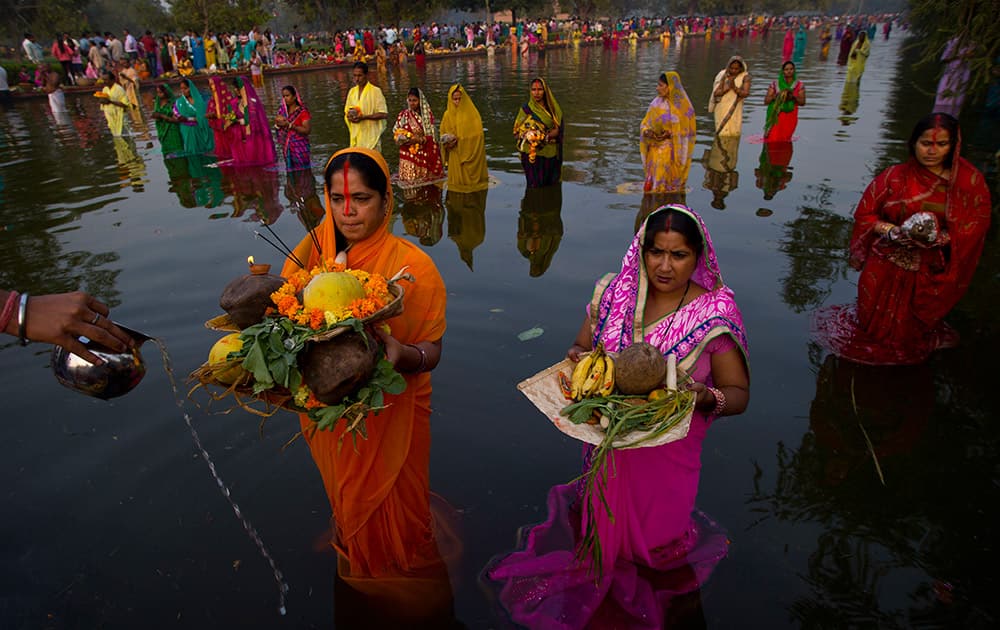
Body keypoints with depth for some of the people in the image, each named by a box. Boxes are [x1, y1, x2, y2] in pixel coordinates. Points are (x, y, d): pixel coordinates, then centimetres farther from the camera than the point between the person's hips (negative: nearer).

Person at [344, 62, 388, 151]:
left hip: (371, 137, -5)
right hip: (356, 137, 5)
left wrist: (363, 117, -19)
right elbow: (346, 111, 21)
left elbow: (384, 114, -11)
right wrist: (349, 116, -4)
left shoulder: (375, 91, -7)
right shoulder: (352, 91, 12)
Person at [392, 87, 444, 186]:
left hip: (425, 156, 0)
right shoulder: (403, 115, 6)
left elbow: (432, 135, -1)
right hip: (409, 156, 0)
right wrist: (407, 139, -14)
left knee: (427, 184, -1)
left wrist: (421, 139, -18)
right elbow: (397, 134, 6)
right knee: (411, 184, -4)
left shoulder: (428, 115, 3)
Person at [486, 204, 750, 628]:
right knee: (606, 526, 22)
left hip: (666, 452, -2)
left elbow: (738, 394, -9)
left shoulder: (714, 314, -14)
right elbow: (581, 347, 6)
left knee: (649, 541, 15)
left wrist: (707, 397, -31)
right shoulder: (614, 293, -6)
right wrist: (577, 358, -18)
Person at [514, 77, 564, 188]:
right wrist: (526, 136, -21)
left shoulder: (552, 108, 6)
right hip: (532, 154, -2)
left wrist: (545, 137, -18)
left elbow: (557, 130, 1)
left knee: (550, 185, 4)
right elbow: (517, 131, 0)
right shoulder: (525, 108, 0)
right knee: (535, 185, -4)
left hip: (549, 155, 2)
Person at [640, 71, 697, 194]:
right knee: (655, 186, 3)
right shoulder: (656, 103, 7)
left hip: (673, 151, -4)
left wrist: (670, 134, -21)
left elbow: (686, 132, -5)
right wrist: (646, 132, -12)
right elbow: (645, 124, 11)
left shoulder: (683, 105, -7)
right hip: (655, 151, 4)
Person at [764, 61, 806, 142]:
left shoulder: (799, 85, 7)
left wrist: (793, 97, -15)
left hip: (790, 118, 1)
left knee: (784, 141, -5)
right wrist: (777, 95, -16)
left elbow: (802, 102, 3)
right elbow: (766, 101, 2)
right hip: (776, 117, -1)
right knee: (772, 139, -13)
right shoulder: (775, 84, 5)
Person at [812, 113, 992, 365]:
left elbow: (976, 224, -6)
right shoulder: (895, 176, -8)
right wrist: (891, 231, -21)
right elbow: (865, 214, -4)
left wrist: (941, 237, -23)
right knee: (877, 326, 12)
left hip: (932, 271, 1)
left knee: (911, 334, 17)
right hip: (886, 267, -1)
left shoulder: (970, 180, -6)